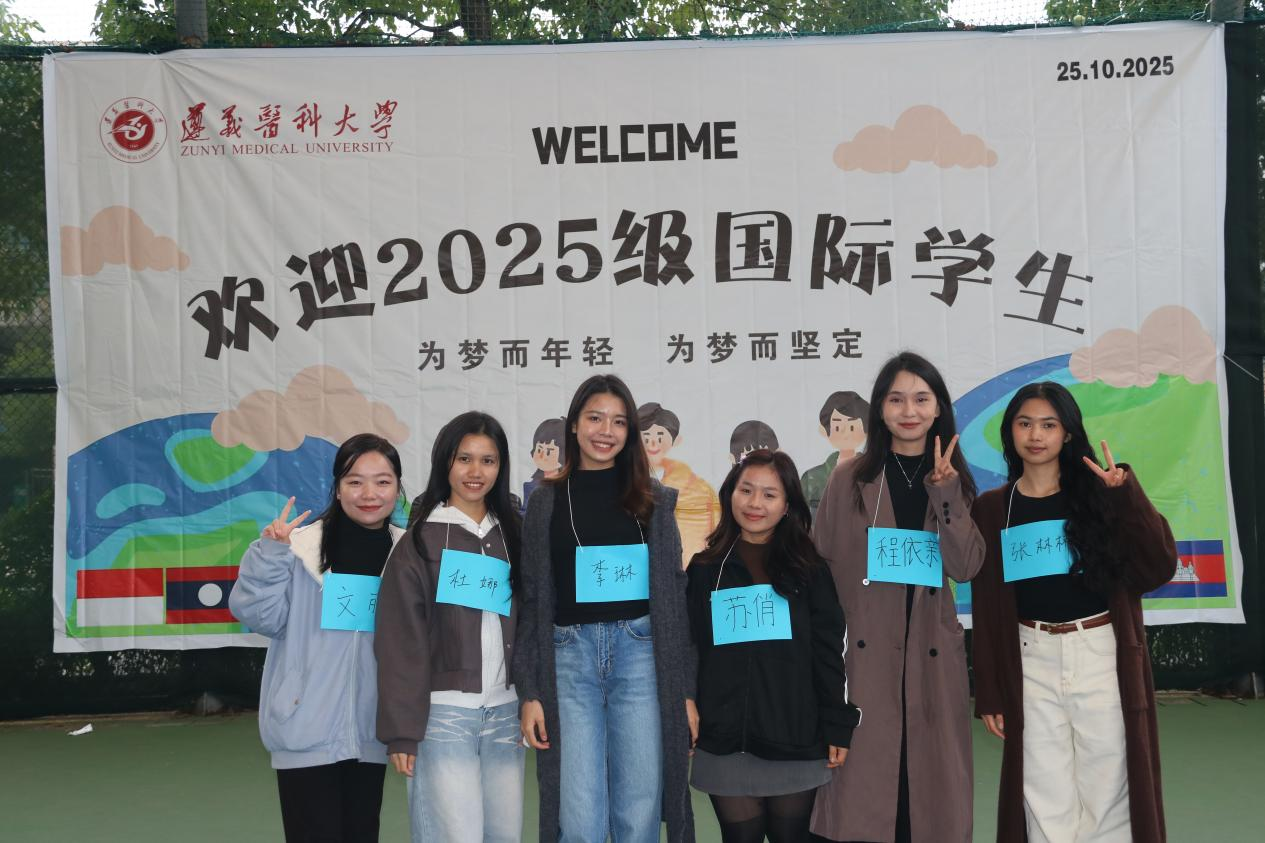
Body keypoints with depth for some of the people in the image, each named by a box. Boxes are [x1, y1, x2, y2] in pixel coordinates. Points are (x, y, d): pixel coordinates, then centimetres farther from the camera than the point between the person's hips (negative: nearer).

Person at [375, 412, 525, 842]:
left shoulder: (512, 535, 12)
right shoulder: (422, 538, -1)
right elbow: (400, 642, -5)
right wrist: (402, 729, -10)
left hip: (505, 713, 4)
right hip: (442, 713, -4)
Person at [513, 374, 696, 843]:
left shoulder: (654, 500, 9)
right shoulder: (547, 501, 7)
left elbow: (673, 594, 8)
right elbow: (533, 600, 6)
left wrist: (685, 689, 2)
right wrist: (530, 691, -1)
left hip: (640, 653, 1)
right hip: (570, 655, 0)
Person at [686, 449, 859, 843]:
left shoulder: (809, 569, 4)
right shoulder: (705, 570, 8)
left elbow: (828, 654, 2)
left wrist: (837, 726, -2)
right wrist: (686, 719, 8)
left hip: (795, 742, -1)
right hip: (725, 744, 1)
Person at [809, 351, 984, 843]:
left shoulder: (954, 479, 7)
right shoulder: (850, 480, 0)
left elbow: (966, 567, -6)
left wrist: (944, 490, -15)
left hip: (932, 656, 2)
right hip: (864, 653, -2)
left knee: (930, 780, 8)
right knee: (863, 785, 0)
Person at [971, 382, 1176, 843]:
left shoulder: (1098, 492, 2)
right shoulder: (990, 509, 5)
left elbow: (1158, 568, -8)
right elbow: (986, 607, 6)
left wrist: (1125, 493, -16)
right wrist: (989, 693, 5)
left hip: (1102, 657, -1)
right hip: (1032, 663, 1)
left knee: (1105, 796, 4)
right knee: (1045, 805, 6)